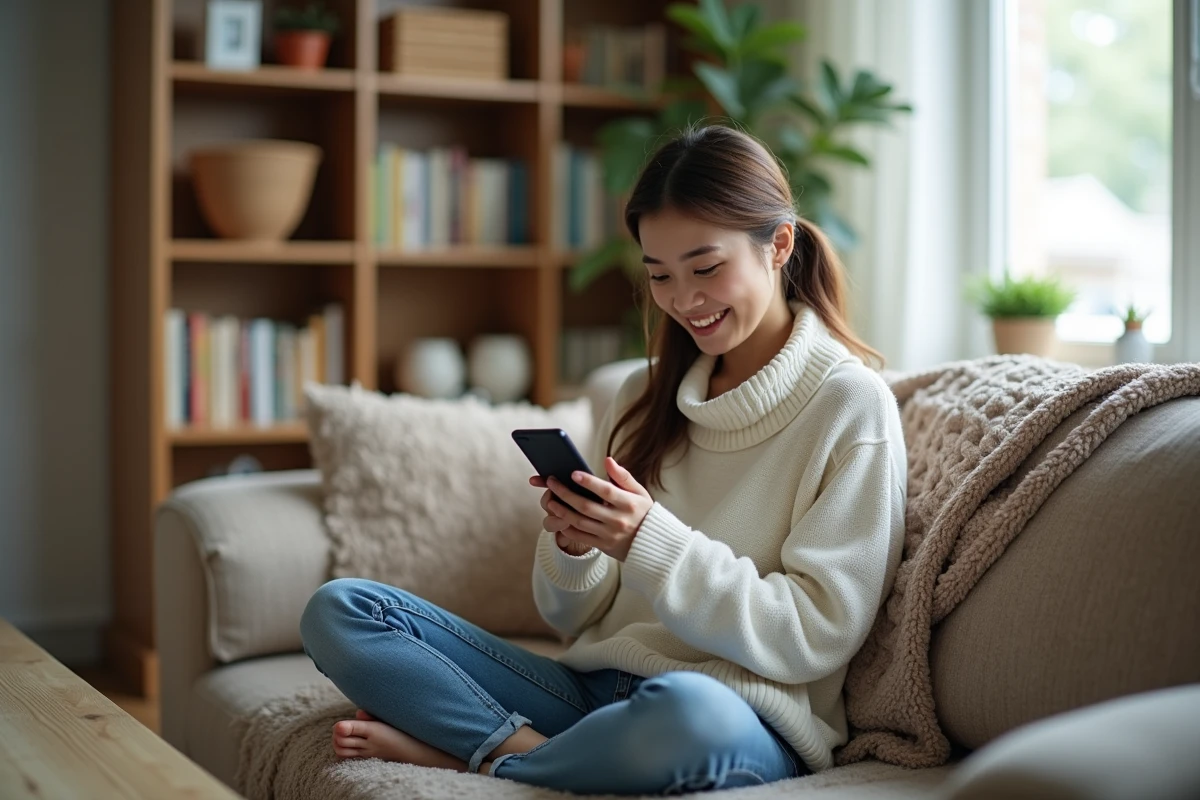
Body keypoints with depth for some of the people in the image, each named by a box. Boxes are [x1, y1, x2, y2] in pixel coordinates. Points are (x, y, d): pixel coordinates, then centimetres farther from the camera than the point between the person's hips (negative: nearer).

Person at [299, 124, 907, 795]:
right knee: (338, 610, -3)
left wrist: (650, 542, -20)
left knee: (687, 712, -42)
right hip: (597, 686, 5)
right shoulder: (645, 396, 13)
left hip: (746, 721, -5)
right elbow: (581, 617, 14)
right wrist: (573, 547, -9)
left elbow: (813, 637, -11)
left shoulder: (851, 405, -4)